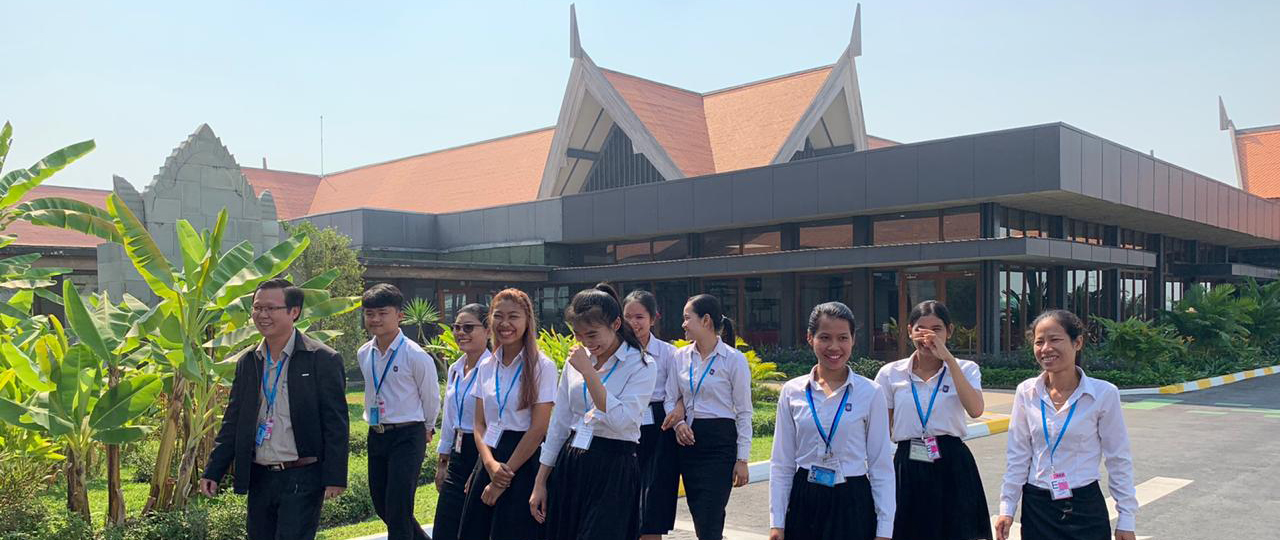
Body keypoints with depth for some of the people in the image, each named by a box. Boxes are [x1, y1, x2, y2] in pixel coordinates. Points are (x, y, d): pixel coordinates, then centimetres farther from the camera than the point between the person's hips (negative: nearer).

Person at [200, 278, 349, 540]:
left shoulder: (323, 360, -9)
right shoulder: (246, 362, 9)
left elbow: (336, 425, -10)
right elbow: (232, 422, 12)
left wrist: (335, 478, -13)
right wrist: (213, 471, 6)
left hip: (302, 479, -6)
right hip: (258, 478, 6)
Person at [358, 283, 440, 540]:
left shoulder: (416, 356, -15)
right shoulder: (364, 354, 3)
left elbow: (431, 398, -2)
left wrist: (426, 429, 11)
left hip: (408, 436, -7)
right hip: (376, 435, 7)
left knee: (398, 509, -9)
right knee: (381, 505, 14)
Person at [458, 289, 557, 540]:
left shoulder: (542, 366, -8)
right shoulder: (486, 367, 9)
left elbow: (538, 427, -11)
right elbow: (480, 424, 8)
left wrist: (506, 474, -11)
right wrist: (490, 464, -11)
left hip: (524, 461, -5)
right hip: (489, 460, 5)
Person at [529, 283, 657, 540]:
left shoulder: (640, 366, -8)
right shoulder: (575, 361, 7)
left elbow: (620, 420, -21)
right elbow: (559, 423, 12)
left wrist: (589, 372, -20)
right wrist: (540, 483, 12)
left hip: (613, 470, -5)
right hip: (569, 466, 5)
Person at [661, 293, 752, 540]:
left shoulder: (734, 359, -7)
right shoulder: (681, 356, 7)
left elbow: (744, 413, -4)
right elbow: (670, 399, 11)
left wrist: (742, 459, -6)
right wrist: (678, 423, -10)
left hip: (720, 441, -5)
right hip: (688, 440, 5)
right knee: (700, 517, 11)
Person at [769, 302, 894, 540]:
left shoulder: (871, 393, -3)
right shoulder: (792, 392, 1)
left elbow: (881, 466, -1)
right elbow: (781, 463, 4)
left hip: (852, 503, -1)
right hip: (803, 502, 2)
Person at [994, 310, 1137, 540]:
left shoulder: (1104, 394, -10)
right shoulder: (1026, 393, -3)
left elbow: (1118, 460, -3)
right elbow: (1018, 455, 4)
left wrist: (1126, 519, 0)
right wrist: (1007, 508, 3)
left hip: (1085, 509, -2)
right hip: (1036, 506, 2)